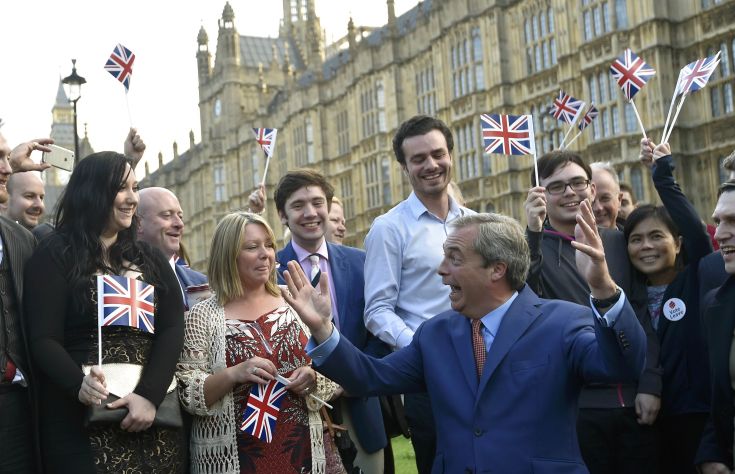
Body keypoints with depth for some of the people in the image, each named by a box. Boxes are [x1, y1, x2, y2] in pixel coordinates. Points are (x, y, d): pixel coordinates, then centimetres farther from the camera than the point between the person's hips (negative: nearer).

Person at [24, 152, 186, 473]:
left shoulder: (151, 260, 13)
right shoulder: (54, 256, 1)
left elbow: (172, 330, 1)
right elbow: (43, 340, -8)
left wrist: (149, 395, -15)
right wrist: (79, 385, -28)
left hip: (153, 417, 4)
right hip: (81, 422, -4)